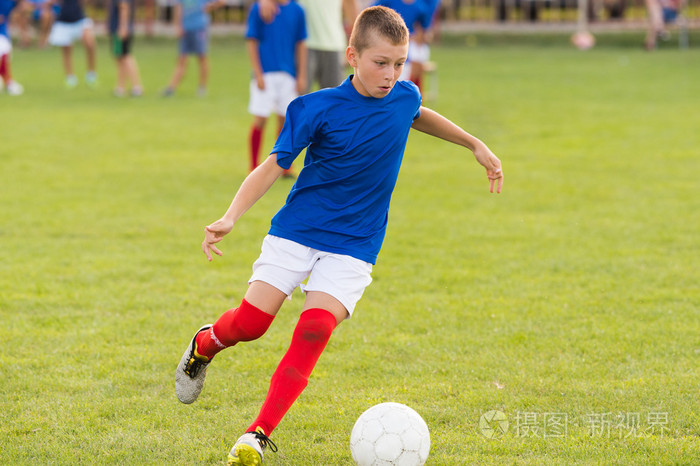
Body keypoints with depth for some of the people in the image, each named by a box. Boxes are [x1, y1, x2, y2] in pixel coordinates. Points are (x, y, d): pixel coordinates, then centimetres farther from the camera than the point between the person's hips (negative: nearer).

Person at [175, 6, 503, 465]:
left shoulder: (404, 96, 1)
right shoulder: (319, 109, -13)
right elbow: (273, 166, -13)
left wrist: (476, 144, 31)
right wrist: (230, 218, -26)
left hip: (353, 244, 2)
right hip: (296, 232, -2)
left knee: (315, 330, -17)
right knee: (250, 322, -11)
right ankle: (204, 345, 27)